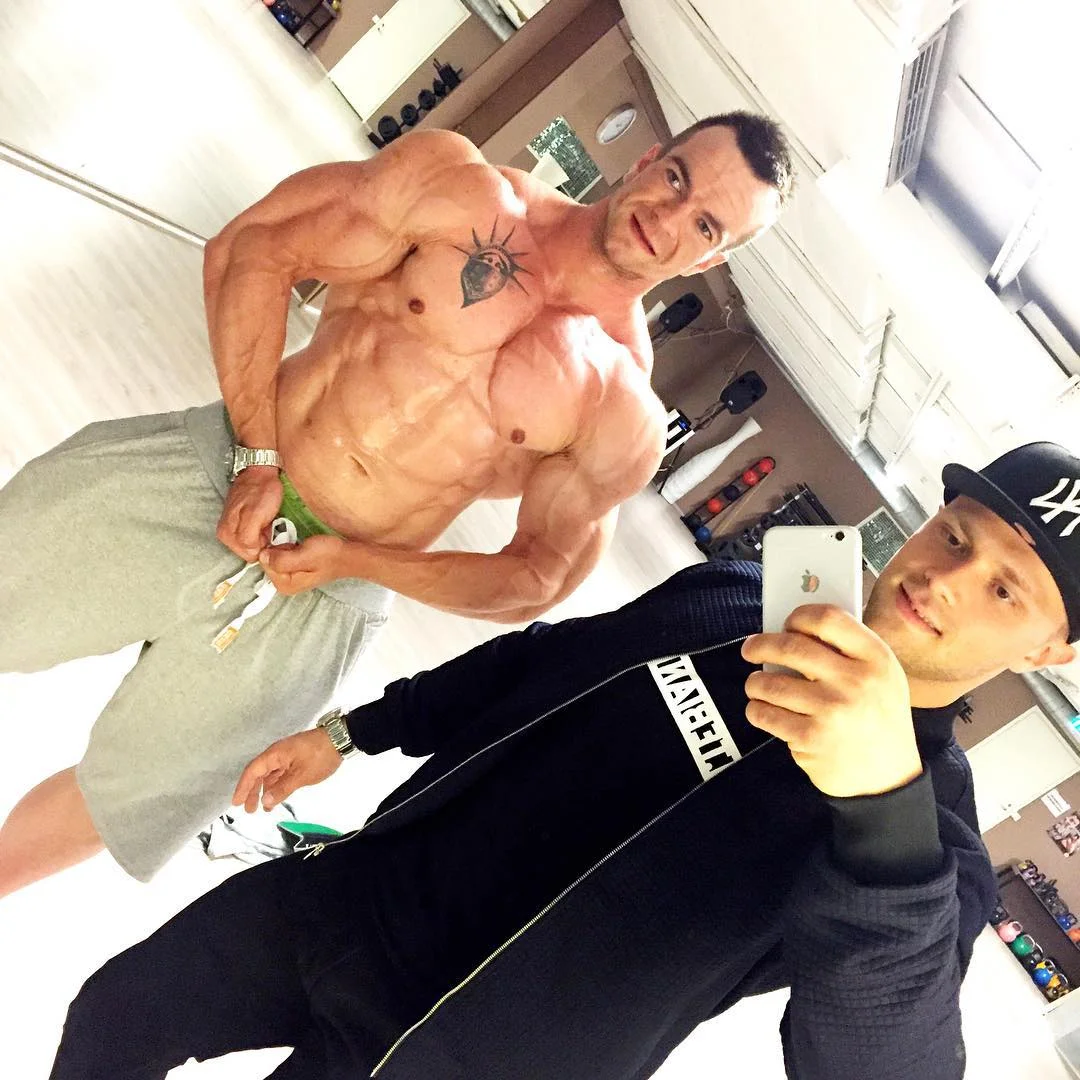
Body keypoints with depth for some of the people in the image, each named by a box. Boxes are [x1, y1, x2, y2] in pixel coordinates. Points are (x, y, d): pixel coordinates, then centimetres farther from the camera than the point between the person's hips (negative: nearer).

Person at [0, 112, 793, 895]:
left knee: (119, 810, 12)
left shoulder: (625, 414, -5)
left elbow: (536, 580, -2)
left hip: (327, 599, 0)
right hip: (211, 468, 1)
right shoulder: (458, 185, -4)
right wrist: (257, 456, -12)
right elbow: (254, 249, -5)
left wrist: (351, 560, -13)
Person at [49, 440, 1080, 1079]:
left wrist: (884, 802, -55)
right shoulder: (729, 596, -4)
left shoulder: (930, 851, -19)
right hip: (346, 897, 5)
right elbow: (542, 660, 9)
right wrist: (354, 729, 14)